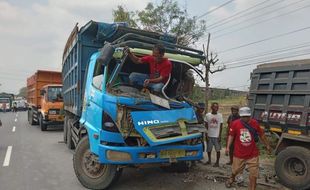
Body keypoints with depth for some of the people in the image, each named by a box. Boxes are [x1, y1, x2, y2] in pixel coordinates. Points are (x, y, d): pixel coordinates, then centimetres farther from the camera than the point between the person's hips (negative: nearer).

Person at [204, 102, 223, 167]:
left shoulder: (220, 115, 0)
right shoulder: (207, 115, 0)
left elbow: (221, 126, 1)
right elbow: (206, 126, 5)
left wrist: (220, 136, -5)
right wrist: (206, 135, 0)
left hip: (217, 136, -1)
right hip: (209, 135, 1)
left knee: (218, 149, 1)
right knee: (209, 149, 10)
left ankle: (217, 162, 15)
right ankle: (209, 160, 30)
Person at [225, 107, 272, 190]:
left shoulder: (254, 123, -8)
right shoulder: (235, 123, -14)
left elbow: (261, 135, 7)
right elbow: (231, 135, -4)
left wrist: (267, 145, 15)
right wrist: (228, 147, -11)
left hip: (253, 154, 1)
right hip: (239, 154, 0)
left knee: (253, 174, 4)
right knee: (235, 170, 20)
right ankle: (231, 179, 53)